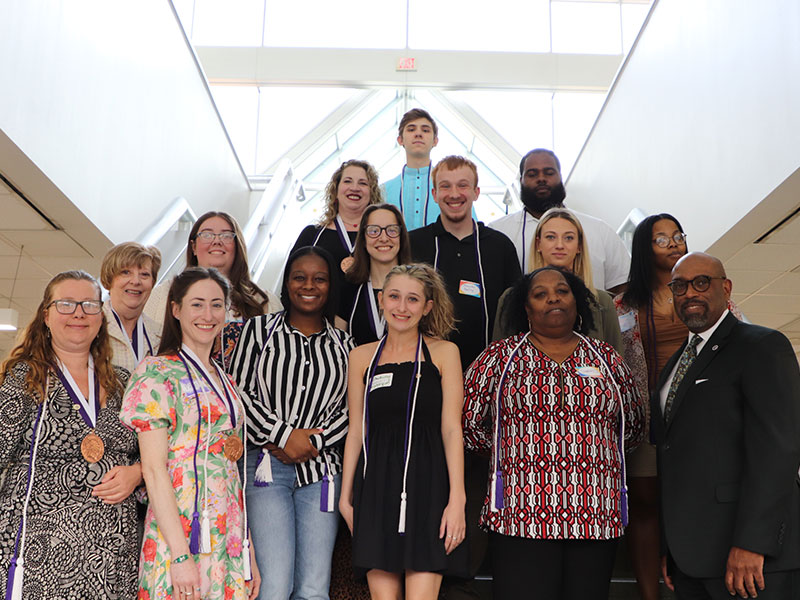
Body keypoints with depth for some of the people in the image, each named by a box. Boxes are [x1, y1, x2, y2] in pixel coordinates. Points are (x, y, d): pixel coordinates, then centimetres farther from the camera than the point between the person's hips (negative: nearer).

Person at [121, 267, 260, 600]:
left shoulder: (225, 382, 15)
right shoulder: (158, 373, -5)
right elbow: (154, 468, -12)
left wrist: (249, 554, 12)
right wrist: (180, 555, -19)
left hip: (229, 541, 6)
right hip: (179, 533, -6)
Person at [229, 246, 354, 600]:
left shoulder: (344, 345, 12)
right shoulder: (258, 329, 7)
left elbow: (352, 407, 7)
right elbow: (239, 392, 0)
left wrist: (313, 441, -7)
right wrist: (285, 435, -7)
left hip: (320, 469, 2)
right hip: (266, 467, -2)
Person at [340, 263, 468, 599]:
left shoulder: (443, 352, 4)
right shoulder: (362, 357, 11)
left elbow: (451, 429, -1)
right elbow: (356, 430, 13)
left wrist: (456, 499, -8)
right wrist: (346, 495, 10)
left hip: (428, 482, -2)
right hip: (376, 485, 2)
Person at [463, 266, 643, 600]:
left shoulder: (605, 358, 13)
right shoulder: (499, 356, 5)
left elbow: (633, 425, 20)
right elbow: (467, 423, 3)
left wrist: (594, 449, 11)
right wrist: (512, 448, 8)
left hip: (597, 518, 3)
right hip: (521, 516, -2)